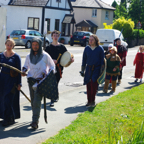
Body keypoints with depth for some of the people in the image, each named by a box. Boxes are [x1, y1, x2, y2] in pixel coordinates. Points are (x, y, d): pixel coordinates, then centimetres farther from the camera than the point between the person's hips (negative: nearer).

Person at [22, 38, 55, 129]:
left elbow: (52, 66, 5)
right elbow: (26, 66, 22)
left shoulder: (45, 56, -3)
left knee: (37, 101, -15)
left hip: (41, 80, -5)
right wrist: (24, 71, 0)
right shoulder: (29, 56, 8)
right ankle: (35, 119, 22)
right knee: (33, 101, 9)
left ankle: (35, 121, -16)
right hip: (31, 80, 5)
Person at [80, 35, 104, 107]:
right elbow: (84, 60, 12)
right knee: (88, 85, 3)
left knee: (93, 85, -11)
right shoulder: (87, 48, 6)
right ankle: (89, 101, 14)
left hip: (97, 69, -3)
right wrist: (82, 70, 11)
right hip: (88, 68, 3)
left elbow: (102, 60, 2)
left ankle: (92, 101, 0)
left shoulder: (100, 49, -2)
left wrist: (102, 70, -3)